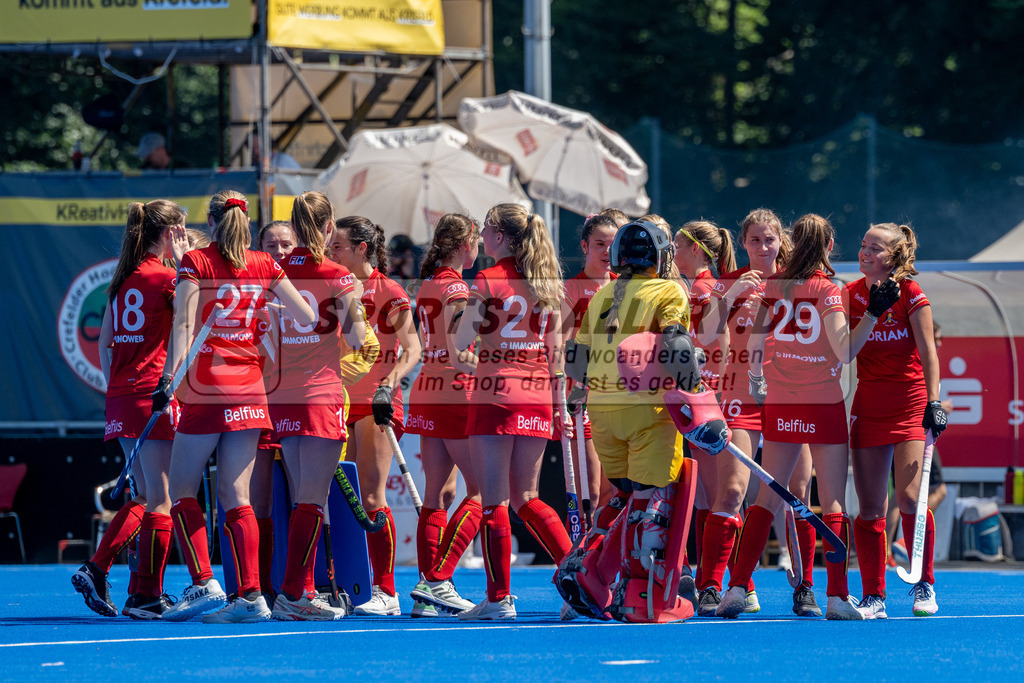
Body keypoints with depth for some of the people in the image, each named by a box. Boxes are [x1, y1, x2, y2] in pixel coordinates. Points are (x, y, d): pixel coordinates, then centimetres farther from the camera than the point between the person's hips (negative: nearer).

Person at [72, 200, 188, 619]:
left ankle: (95, 569, 9)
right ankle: (145, 595, -5)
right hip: (154, 395, -8)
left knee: (144, 496, 17)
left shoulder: (123, 279, 12)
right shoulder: (165, 277, -10)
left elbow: (104, 342, 16)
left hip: (121, 396, 8)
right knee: (160, 499, -3)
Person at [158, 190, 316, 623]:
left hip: (207, 388, -4)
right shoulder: (264, 266, 7)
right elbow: (308, 318, 8)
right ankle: (250, 595, -4)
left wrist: (170, 376, -19)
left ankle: (203, 583, -8)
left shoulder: (196, 263, -2)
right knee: (235, 495, 5)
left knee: (182, 490, 5)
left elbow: (184, 324, -13)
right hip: (250, 388, 4)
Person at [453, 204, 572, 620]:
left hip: (496, 396, -6)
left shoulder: (488, 281, -6)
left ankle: (499, 598, -4)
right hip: (537, 399, 6)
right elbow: (556, 349, 11)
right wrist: (560, 405, 14)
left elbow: (459, 344, -7)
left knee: (494, 501, -2)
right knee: (526, 499, 15)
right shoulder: (548, 282, 9)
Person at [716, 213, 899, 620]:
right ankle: (837, 597, -4)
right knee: (833, 502, 0)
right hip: (823, 404, -4)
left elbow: (756, 343, 7)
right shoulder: (825, 289, -10)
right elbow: (845, 352, -16)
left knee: (767, 499, 10)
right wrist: (874, 313, -14)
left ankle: (737, 589, 2)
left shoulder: (773, 286, 4)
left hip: (779, 404, 4)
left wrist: (756, 384, 21)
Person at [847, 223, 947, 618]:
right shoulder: (851, 295, 6)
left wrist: (934, 403, -12)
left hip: (909, 403, -4)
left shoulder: (910, 295, -5)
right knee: (870, 507, 0)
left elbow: (928, 353, -5)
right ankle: (874, 597, 5)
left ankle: (924, 587, 2)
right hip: (868, 404, 4)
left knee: (909, 498, -14)